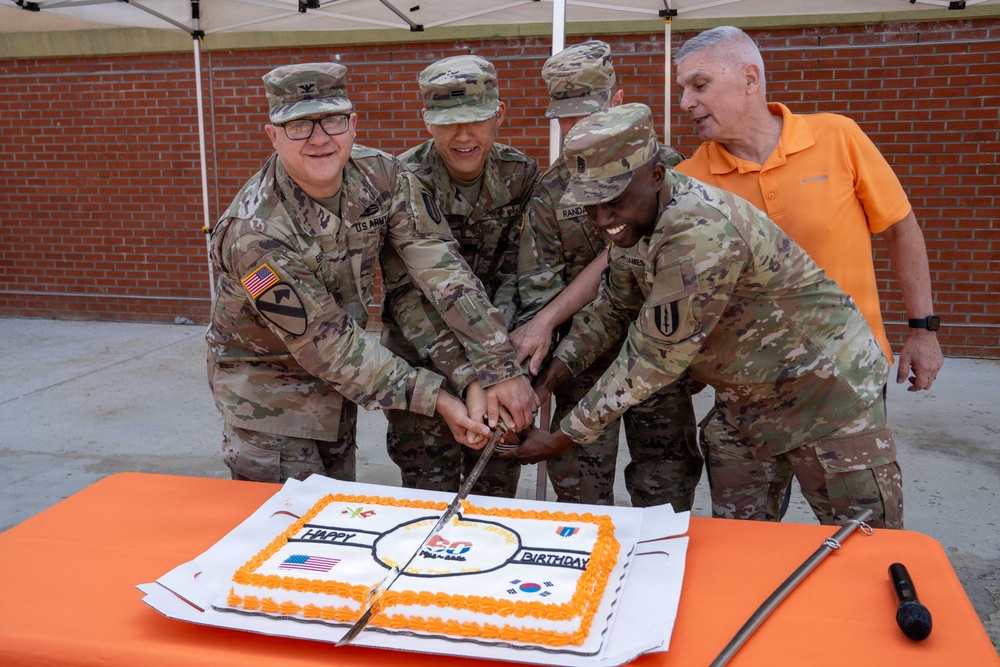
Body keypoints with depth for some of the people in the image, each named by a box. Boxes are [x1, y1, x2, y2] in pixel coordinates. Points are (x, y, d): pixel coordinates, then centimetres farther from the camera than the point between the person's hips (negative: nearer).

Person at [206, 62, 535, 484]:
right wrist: (437, 399, -27)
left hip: (336, 384, 6)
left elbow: (438, 267, -16)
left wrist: (501, 367, -22)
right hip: (268, 391, -5)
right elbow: (328, 344, -27)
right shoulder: (257, 233, -30)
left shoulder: (380, 176, -14)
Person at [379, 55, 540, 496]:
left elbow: (514, 274, -7)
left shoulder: (519, 174, -6)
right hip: (423, 361, -3)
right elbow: (408, 295, -24)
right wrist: (470, 378, -34)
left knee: (498, 493, 13)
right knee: (431, 494, 4)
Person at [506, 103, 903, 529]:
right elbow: (613, 307, 10)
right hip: (743, 397, 8)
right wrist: (552, 371, -4)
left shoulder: (700, 232, -34)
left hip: (825, 388, -8)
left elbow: (654, 359, -30)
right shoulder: (635, 219, -6)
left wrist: (563, 438, -21)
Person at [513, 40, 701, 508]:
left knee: (666, 494, 7)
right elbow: (537, 288, 0)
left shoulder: (662, 168, -2)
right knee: (579, 490, 5)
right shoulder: (549, 192, 4)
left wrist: (548, 319, -16)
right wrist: (534, 379, -11)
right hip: (582, 361, 1)